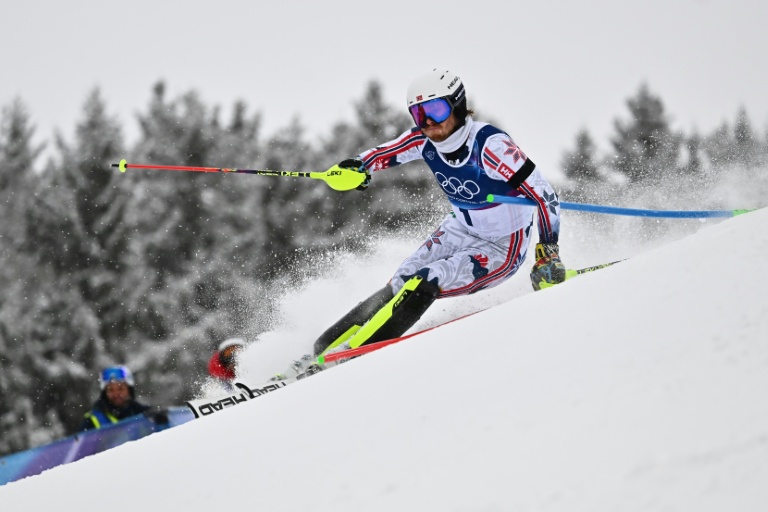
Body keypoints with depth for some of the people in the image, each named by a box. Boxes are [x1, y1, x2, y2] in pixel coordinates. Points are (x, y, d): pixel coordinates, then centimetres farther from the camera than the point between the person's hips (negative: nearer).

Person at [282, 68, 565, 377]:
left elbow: (543, 194, -29)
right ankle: (322, 348, -4)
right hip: (459, 231, 6)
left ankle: (353, 353, -18)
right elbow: (381, 154, 4)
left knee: (423, 284, -22)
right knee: (400, 284, -8)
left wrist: (548, 254, -32)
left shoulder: (489, 145, -30)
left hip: (501, 249, -6)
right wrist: (356, 167, -20)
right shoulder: (425, 140, -10)